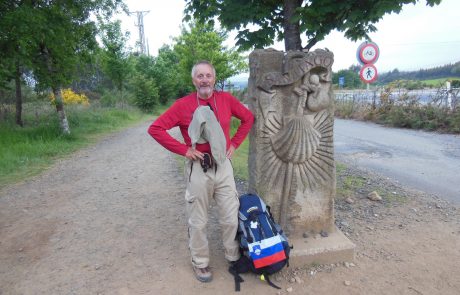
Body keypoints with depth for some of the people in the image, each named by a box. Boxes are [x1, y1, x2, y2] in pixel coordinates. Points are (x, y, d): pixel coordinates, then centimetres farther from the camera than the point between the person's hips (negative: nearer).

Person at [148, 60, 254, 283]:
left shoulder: (226, 99, 0)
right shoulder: (183, 105, -8)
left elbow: (248, 118, 14)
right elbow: (155, 129, -9)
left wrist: (235, 143, 6)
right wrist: (183, 149, -12)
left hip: (223, 165, 3)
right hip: (198, 168, -2)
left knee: (231, 217, 11)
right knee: (198, 221, 11)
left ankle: (234, 257, 36)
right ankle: (200, 263, 32)